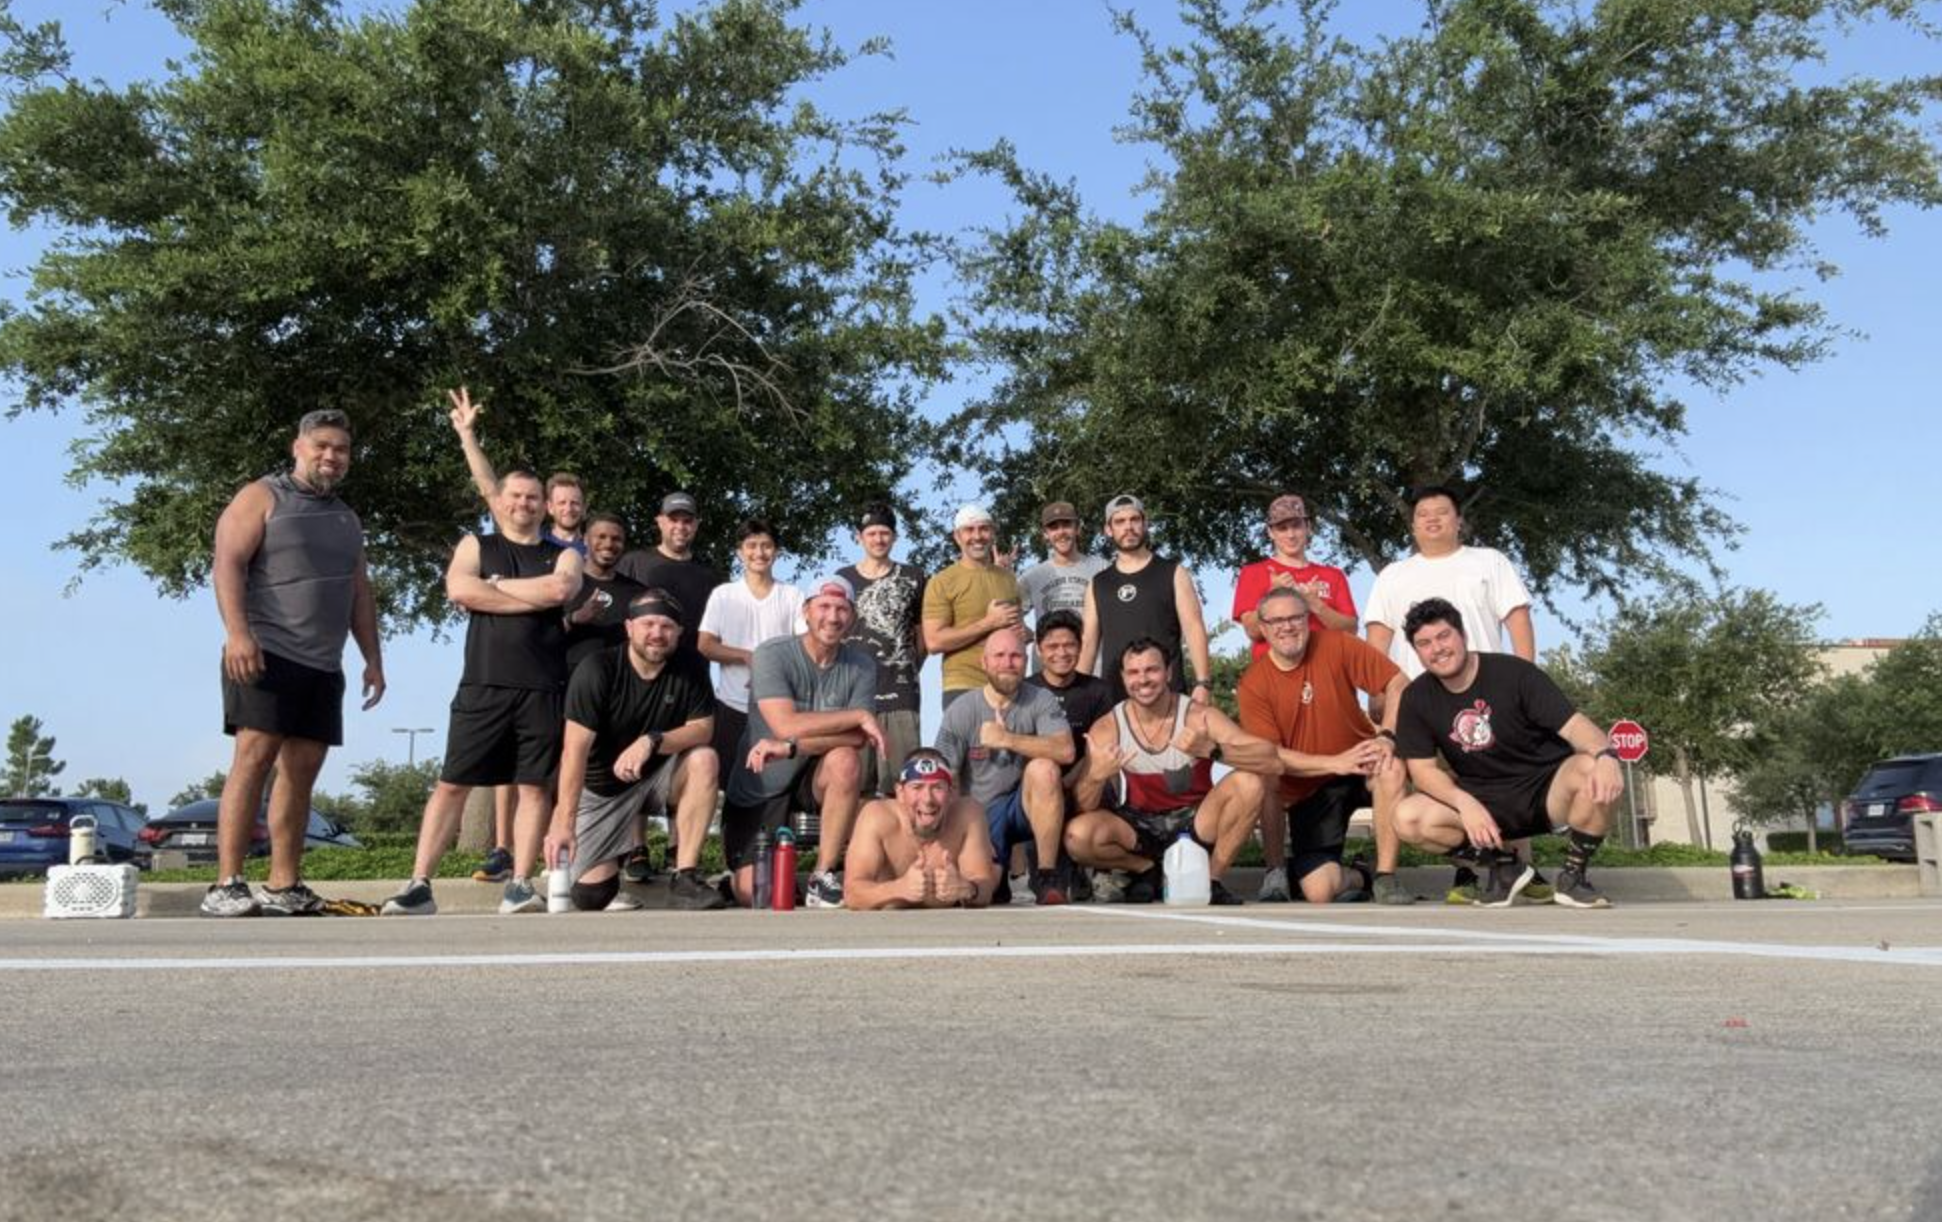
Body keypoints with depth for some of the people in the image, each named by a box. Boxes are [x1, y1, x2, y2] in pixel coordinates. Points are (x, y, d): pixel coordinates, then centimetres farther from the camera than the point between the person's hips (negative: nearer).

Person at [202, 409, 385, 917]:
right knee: (255, 755, -14)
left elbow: (360, 594, 24)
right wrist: (238, 632, -21)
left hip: (323, 665, 7)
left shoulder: (347, 519, 24)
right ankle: (225, 886, -13)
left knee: (302, 768, 4)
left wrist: (373, 659, 17)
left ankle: (284, 888, 7)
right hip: (266, 654, -6)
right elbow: (227, 563, -9)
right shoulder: (262, 497, 3)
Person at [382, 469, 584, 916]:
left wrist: (496, 584, -2)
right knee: (452, 783, -2)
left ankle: (520, 885, 3)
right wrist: (537, 599, -6)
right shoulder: (476, 546, 15)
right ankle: (419, 884, 0)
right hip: (483, 684, 0)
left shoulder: (564, 555, 15)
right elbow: (459, 589, -6)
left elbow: (560, 589, -9)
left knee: (535, 787, -1)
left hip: (544, 688, 1)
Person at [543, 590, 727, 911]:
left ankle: (685, 876, -22)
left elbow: (703, 729, -16)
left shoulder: (687, 675, -7)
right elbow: (575, 749, -25)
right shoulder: (596, 671, -17)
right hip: (602, 789, -2)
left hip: (658, 777, 2)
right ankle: (628, 854, 22)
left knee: (704, 759, -28)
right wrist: (564, 821, -34)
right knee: (591, 894, -15)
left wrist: (652, 741, -35)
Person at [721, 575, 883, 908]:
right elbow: (786, 725, -28)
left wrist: (790, 748, -31)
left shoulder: (861, 667, -7)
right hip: (759, 787, -2)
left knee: (845, 761, -32)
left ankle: (826, 874, -16)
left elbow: (858, 738, -19)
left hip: (815, 779, 2)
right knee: (754, 893, -11)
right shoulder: (772, 655, -16)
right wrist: (859, 715, -23)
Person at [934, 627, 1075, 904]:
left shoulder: (1041, 701, -4)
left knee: (1043, 769, -31)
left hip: (1027, 807, 0)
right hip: (981, 813, 0)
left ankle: (1047, 876, -21)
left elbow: (1066, 751, -22)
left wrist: (1007, 739, -28)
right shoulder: (960, 713, -4)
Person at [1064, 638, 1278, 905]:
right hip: (1141, 829, 1)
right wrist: (1096, 778, -35)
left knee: (1247, 783, -26)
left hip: (1195, 824, 0)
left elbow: (1273, 763, -25)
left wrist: (1212, 750, -41)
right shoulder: (1107, 730, -11)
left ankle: (1212, 878, -7)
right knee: (1078, 836, -28)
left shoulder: (1200, 717, -15)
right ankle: (1148, 869, 2)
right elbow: (1084, 808, -12)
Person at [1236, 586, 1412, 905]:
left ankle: (1385, 878, -18)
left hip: (1360, 765, 1)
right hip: (1308, 788, -1)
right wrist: (1335, 763, -24)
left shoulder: (1336, 645, -8)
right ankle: (1357, 878, 22)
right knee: (1318, 893, -16)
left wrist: (1387, 736, -25)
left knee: (1391, 768, -35)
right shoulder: (1252, 686, -10)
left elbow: (1398, 684, -8)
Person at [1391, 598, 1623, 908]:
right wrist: (1465, 803, -25)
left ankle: (1573, 876, -10)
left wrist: (1606, 755, -45)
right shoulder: (1417, 697, -4)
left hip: (1546, 790, -3)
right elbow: (1422, 769, -6)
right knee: (1408, 819, -23)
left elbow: (1574, 725, -22)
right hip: (1483, 802, 3)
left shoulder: (1514, 673, -14)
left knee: (1596, 773, -35)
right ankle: (1503, 867, 1)